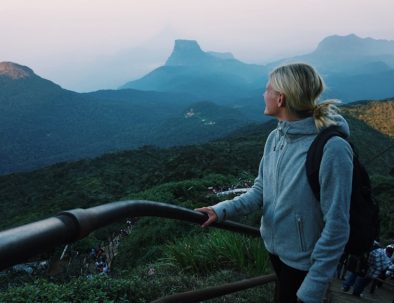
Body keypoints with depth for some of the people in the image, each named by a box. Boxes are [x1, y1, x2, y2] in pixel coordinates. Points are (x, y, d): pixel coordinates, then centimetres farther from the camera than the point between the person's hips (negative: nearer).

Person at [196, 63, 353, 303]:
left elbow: (336, 227, -26)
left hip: (304, 263, -6)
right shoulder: (276, 138, -6)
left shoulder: (331, 149, -29)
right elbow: (260, 191, 2)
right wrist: (223, 210, -15)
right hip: (274, 248, 7)